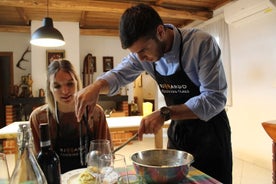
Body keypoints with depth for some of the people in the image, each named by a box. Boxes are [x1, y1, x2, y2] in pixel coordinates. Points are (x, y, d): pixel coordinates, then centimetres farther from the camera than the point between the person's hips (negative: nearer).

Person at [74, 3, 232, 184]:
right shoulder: (143, 50, -9)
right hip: (178, 129, 5)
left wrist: (165, 113, -35)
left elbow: (215, 98, -27)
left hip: (209, 129, -4)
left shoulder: (202, 43, -25)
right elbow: (119, 75, 1)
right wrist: (96, 86, -21)